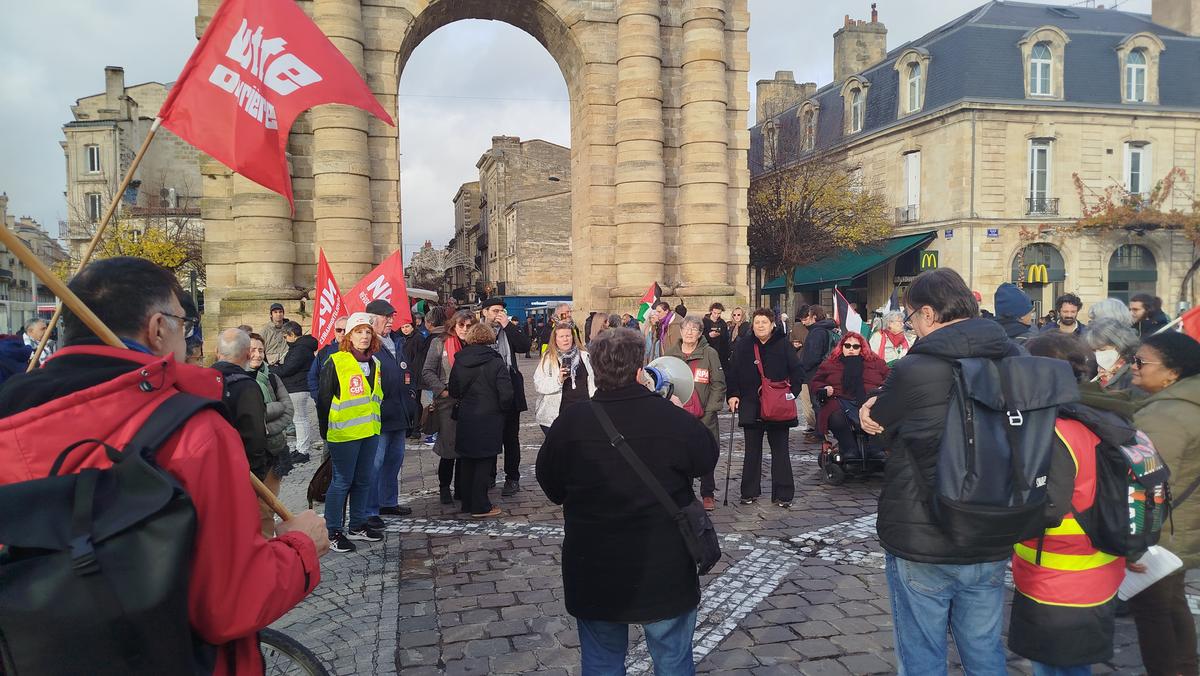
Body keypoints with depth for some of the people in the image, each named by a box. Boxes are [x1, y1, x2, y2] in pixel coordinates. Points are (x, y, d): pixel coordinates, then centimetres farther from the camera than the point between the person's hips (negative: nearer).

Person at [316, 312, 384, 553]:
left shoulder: (374, 363, 10)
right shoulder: (336, 362, -11)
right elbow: (323, 400, -8)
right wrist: (326, 434, -6)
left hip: (370, 431, 7)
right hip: (344, 433, -7)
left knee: (363, 480, 15)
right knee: (342, 482, 0)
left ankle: (358, 526, 28)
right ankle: (333, 532, 11)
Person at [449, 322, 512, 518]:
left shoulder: (459, 362, 1)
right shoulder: (496, 363, -13)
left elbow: (454, 391, 7)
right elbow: (507, 394, -16)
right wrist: (502, 410, 2)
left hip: (465, 419, 4)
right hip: (489, 419, -4)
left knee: (466, 461, 14)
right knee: (484, 462, 3)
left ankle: (467, 502, 23)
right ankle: (480, 507, 5)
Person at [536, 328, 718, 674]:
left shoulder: (570, 423, -13)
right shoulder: (674, 419, -16)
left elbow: (551, 486, 2)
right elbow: (707, 460, 3)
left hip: (594, 573, 1)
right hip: (665, 571, -1)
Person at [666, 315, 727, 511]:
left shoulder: (710, 354, -2)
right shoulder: (671, 354, 7)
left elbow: (718, 384, -2)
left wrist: (710, 410, -8)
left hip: (704, 416, -2)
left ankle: (708, 494, 18)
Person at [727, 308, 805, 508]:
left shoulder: (783, 345, 0)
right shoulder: (742, 346, 4)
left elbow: (798, 371, 2)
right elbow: (732, 373, 7)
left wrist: (792, 392, -9)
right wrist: (732, 395, -4)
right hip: (751, 407, 1)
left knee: (780, 450, 5)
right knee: (752, 451, 9)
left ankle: (783, 494, 12)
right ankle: (750, 492, 19)